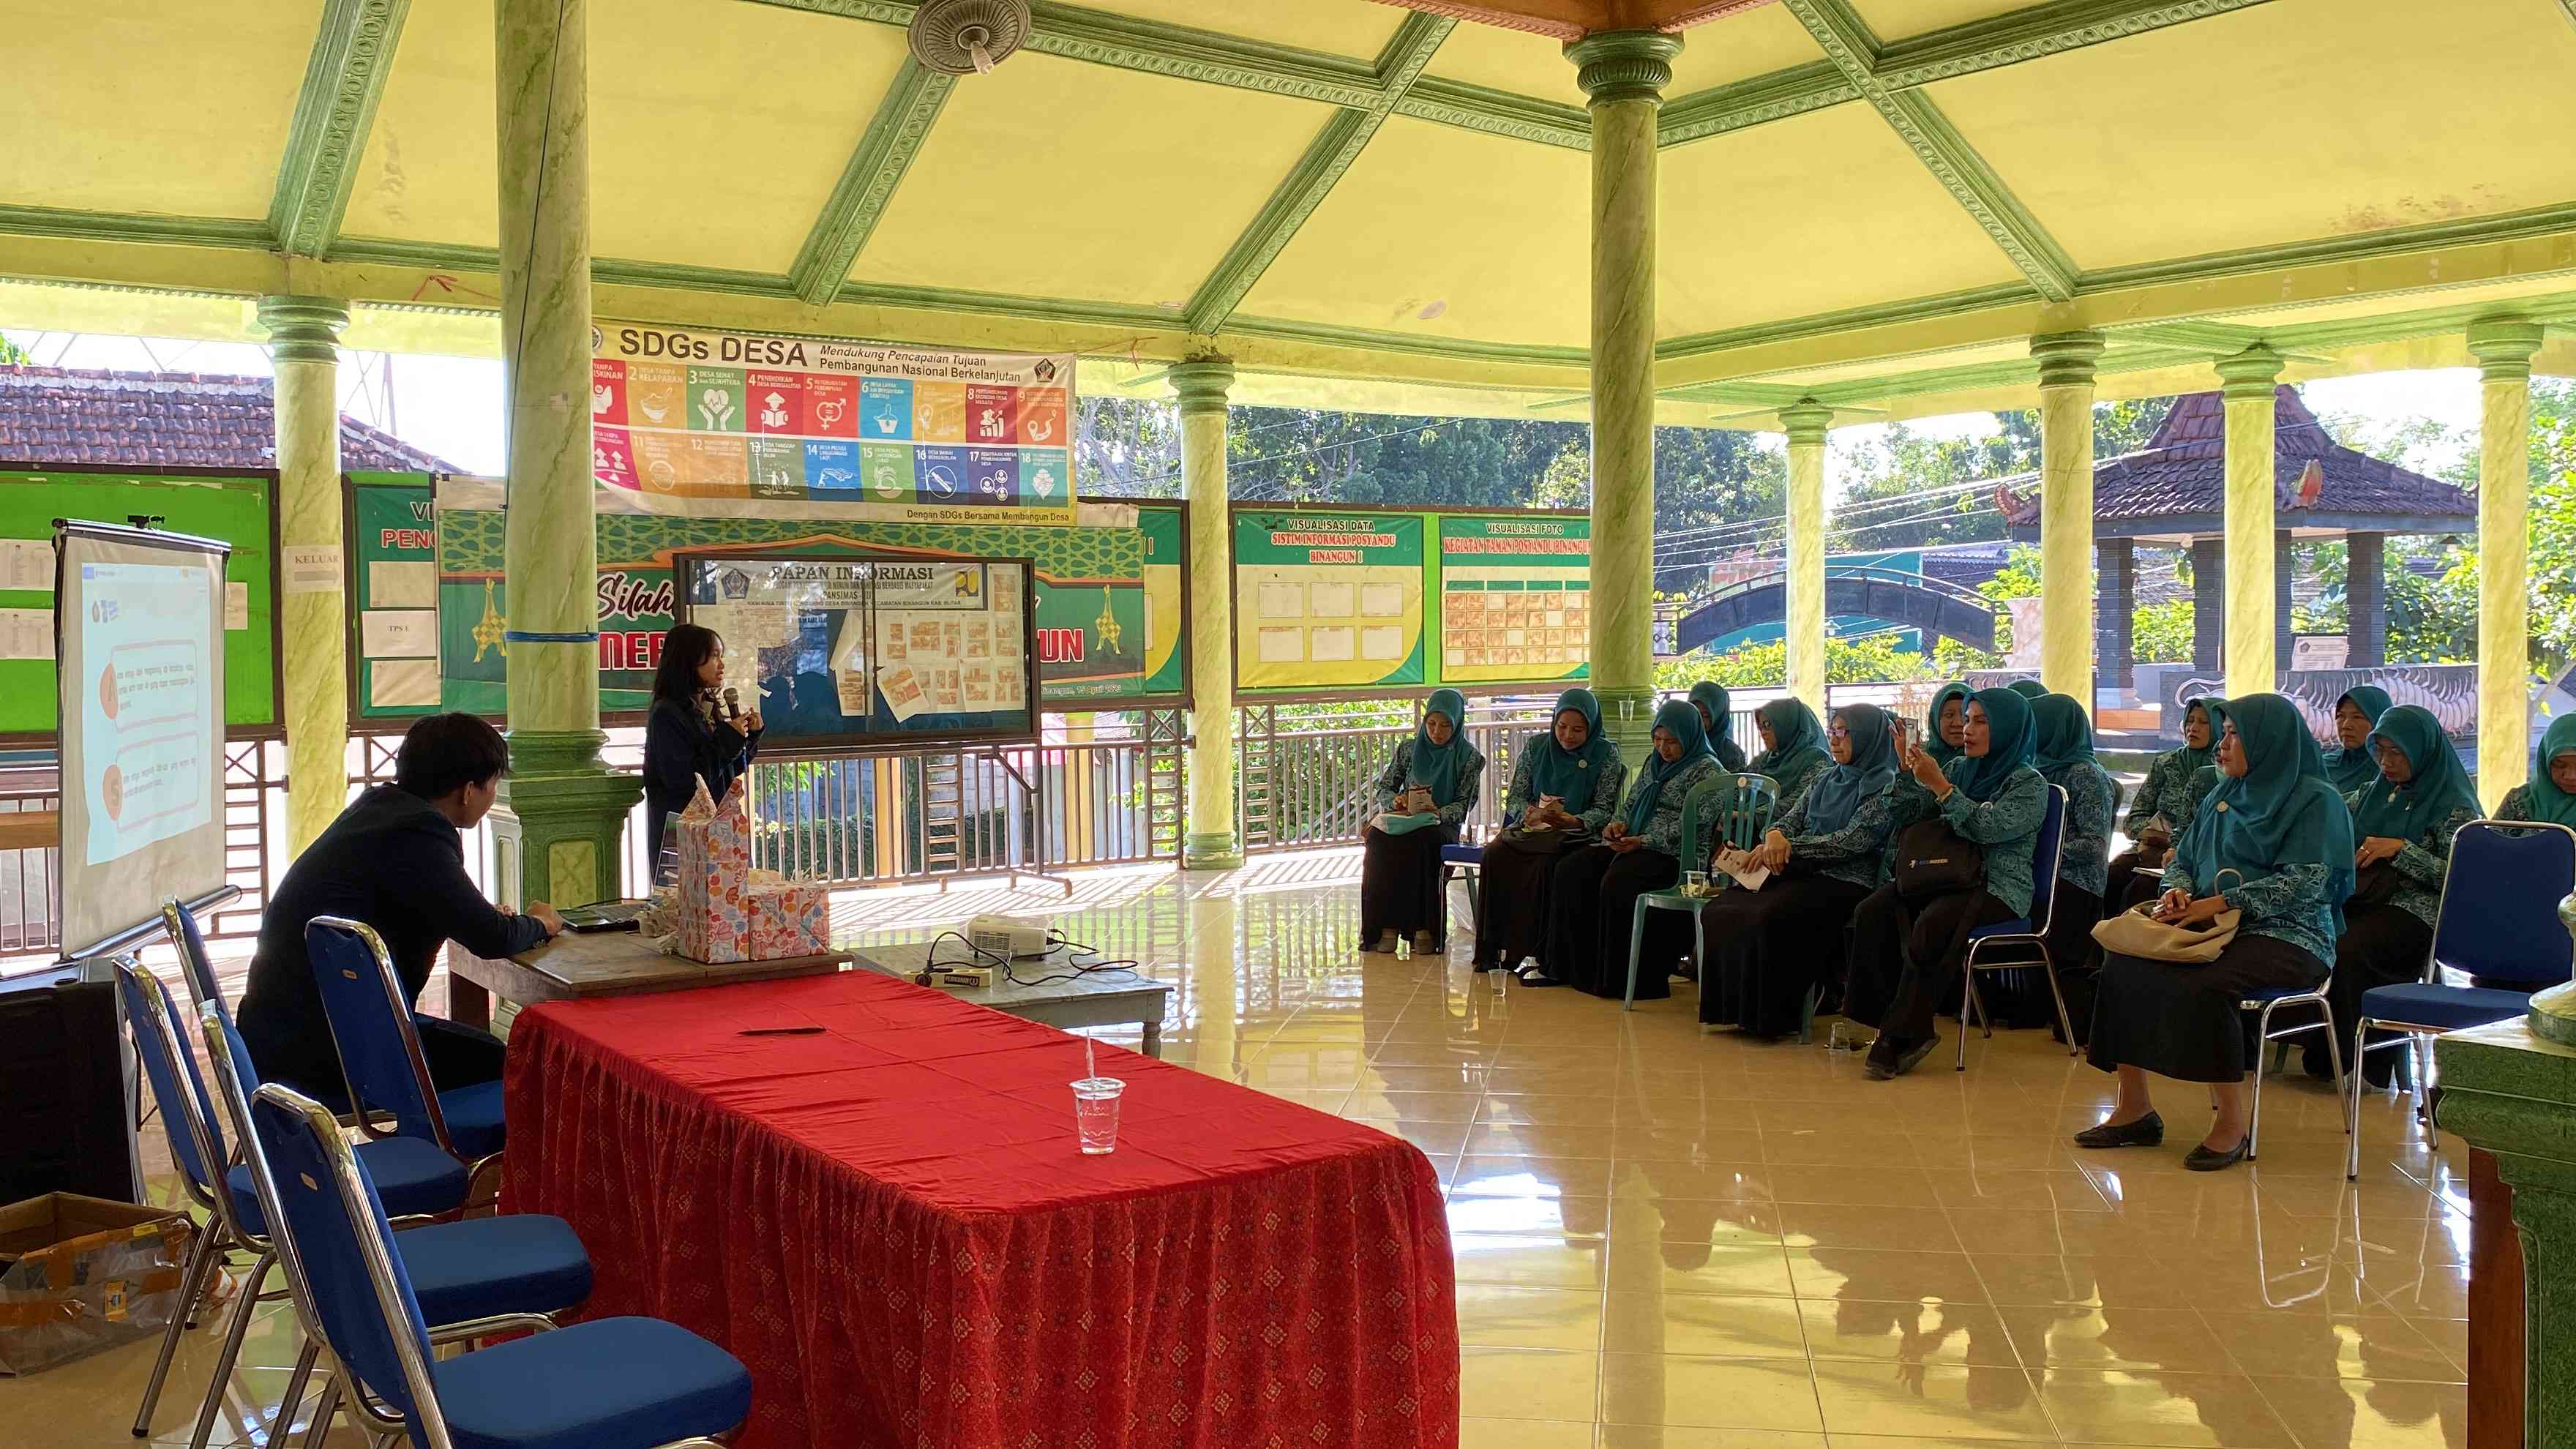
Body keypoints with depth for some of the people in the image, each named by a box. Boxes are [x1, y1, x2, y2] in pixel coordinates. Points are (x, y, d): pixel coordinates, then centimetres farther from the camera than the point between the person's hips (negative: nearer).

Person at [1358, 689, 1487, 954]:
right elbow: (1384, 789, 14)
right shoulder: (1409, 749, 13)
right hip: (1401, 819, 3)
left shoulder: (1469, 758, 4)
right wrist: (1395, 800, -10)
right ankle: (1386, 925, -33)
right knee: (1377, 837, -33)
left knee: (1423, 841, -40)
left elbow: (1462, 806, -1)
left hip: (1442, 825, -3)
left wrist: (1438, 813, -22)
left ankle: (1423, 928, -36)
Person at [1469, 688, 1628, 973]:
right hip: (1531, 828, 3)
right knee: (1495, 854, -28)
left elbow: (1603, 811, -4)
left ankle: (1526, 949, -28)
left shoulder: (1606, 754, -1)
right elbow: (1515, 798, 7)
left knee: (1542, 862, -35)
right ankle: (1491, 949, -24)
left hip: (1577, 834, -3)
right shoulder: (1536, 746, 7)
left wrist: (1571, 820, -24)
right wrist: (1531, 815, -17)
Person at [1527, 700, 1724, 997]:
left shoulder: (1706, 769, -4)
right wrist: (1618, 825, 3)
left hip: (1672, 853, -8)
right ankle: (1563, 966, -11)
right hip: (1633, 845, 8)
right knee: (1570, 869, -11)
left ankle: (1619, 978, -24)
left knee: (1616, 881, -33)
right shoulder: (1653, 762, 21)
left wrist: (1644, 842, -20)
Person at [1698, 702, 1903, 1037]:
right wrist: (1775, 836, -8)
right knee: (1719, 912, -16)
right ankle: (1734, 1006, -13)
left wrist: (1790, 846, -13)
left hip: (1846, 882, -7)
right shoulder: (1825, 781, 22)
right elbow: (1790, 821, 17)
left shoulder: (1884, 787, -2)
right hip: (1802, 872, 7)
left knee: (1768, 919, -34)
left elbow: (1853, 841, -12)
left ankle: (1772, 1016, -21)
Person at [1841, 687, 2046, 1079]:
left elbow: (1989, 829, -16)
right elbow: (1907, 818, 14)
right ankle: (1912, 1031, -23)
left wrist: (1939, 786, -18)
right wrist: (1909, 771, 1)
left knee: (1929, 927, -35)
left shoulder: (2029, 783, 0)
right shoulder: (1960, 768, 18)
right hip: (1946, 877, 6)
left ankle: (1898, 1036, -23)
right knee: (1872, 912, -23)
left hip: (1998, 888, -6)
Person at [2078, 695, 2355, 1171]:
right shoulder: (2223, 797, 19)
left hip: (2288, 936, -7)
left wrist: (2220, 903, -21)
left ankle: (2231, 1124, -21)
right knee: (2122, 963, -17)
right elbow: (2182, 859, 21)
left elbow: (2303, 883, -16)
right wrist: (2178, 890, -4)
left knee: (2204, 984, -35)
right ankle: (2134, 1109, -12)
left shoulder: (2317, 800, -4)